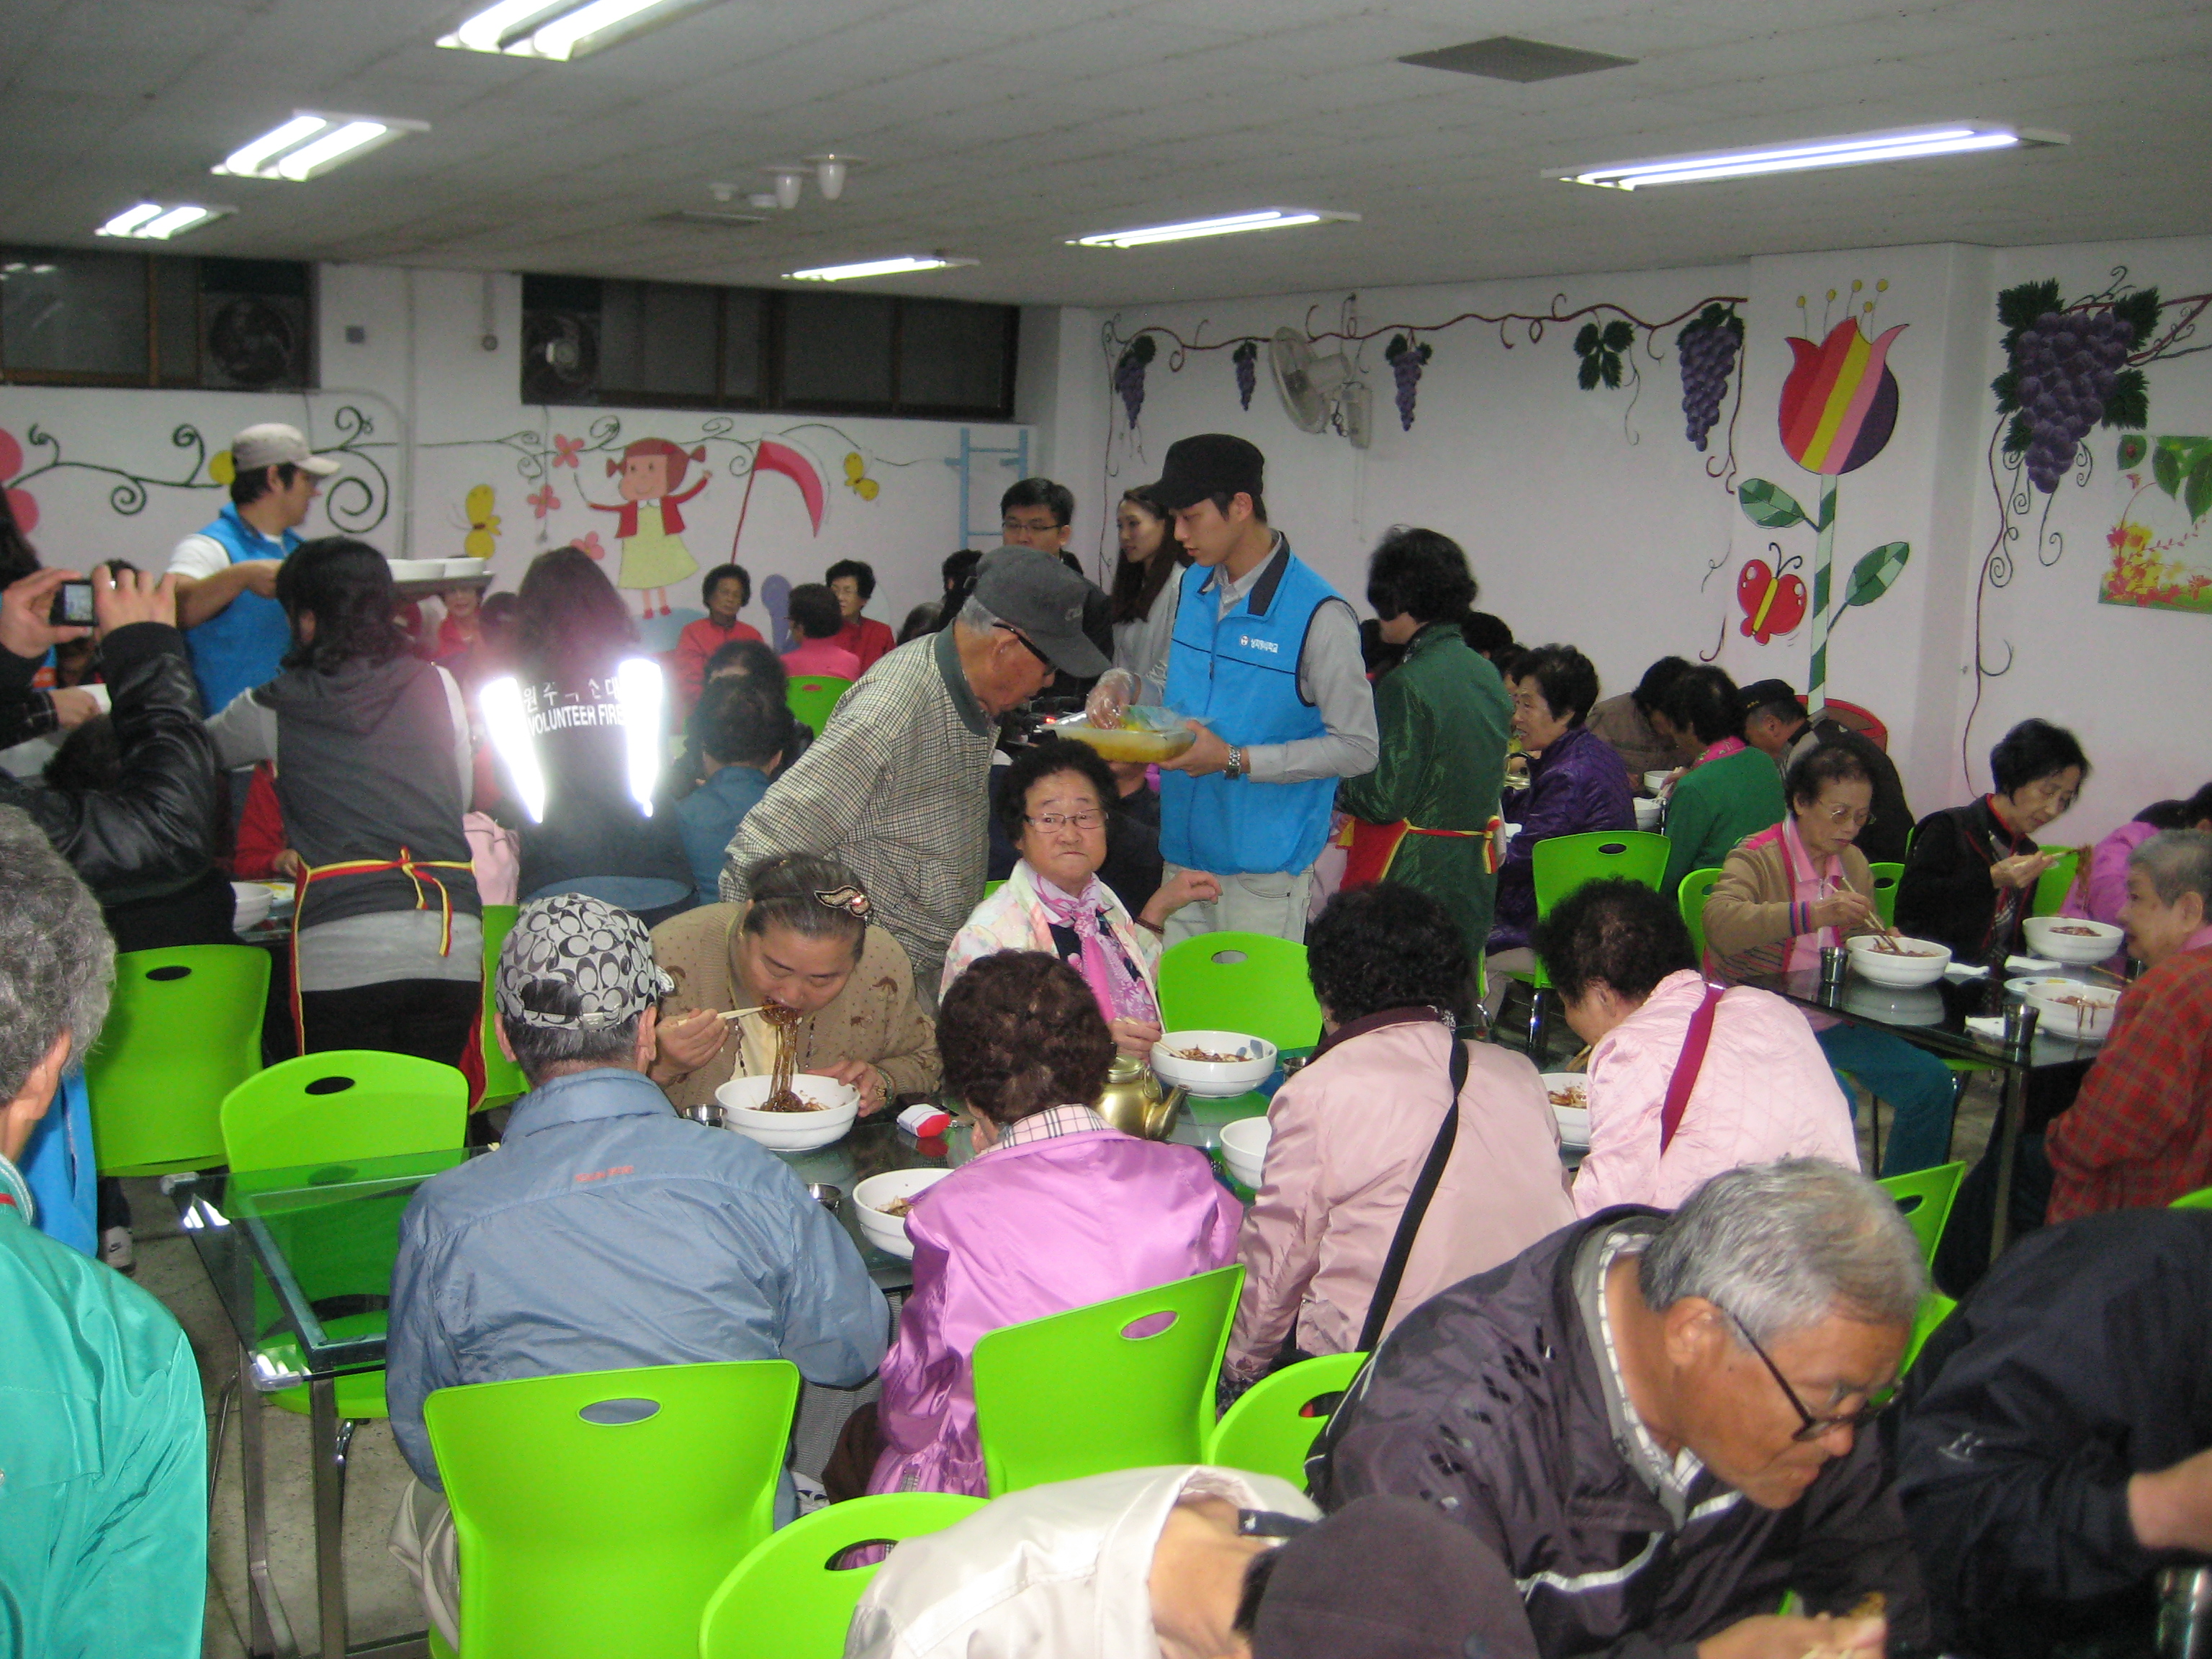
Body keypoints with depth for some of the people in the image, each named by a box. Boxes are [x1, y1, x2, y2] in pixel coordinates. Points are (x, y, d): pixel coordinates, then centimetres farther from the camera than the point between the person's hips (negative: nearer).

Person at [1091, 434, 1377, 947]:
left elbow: (1358, 749, -14)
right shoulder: (1193, 586, 7)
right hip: (1184, 850, 7)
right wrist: (1122, 685, 1)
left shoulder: (1319, 615, -16)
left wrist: (1236, 760, -19)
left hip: (1264, 866, -6)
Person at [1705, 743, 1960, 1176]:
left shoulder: (1852, 863, 11)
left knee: (1932, 1083, -4)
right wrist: (1814, 914, -38)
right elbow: (1719, 923, -31)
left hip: (1834, 1025, 7)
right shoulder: (1757, 857, -11)